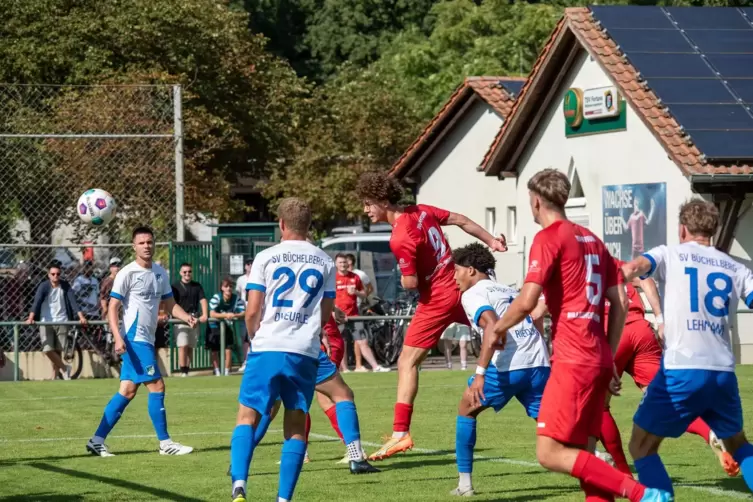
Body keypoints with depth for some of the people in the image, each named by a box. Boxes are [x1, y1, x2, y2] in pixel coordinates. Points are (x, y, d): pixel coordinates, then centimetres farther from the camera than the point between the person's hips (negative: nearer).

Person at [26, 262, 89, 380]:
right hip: (46, 322, -1)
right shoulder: (43, 286, -8)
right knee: (48, 349, -13)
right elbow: (36, 302, -19)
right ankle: (64, 368, 7)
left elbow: (73, 301, -8)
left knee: (58, 351, 3)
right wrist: (31, 318, -34)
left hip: (62, 322, 2)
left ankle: (54, 376, 16)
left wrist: (81, 316, -21)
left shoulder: (65, 286, -1)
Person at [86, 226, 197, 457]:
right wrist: (118, 338, -22)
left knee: (128, 391, 7)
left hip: (147, 339, 8)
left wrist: (186, 317, -4)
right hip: (134, 338, -8)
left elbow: (170, 304, 17)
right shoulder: (127, 273, -9)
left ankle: (97, 440, 11)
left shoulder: (160, 273, 12)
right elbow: (112, 307, -10)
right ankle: (165, 443, -1)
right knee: (157, 386, -9)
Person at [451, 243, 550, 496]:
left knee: (466, 409, 15)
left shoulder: (472, 294, 4)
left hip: (508, 367, -6)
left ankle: (464, 482, 14)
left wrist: (480, 373, -21)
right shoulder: (511, 292, 28)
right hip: (539, 364, 6)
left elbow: (492, 327, -15)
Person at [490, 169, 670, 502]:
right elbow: (620, 303, 17)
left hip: (573, 361, -8)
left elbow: (527, 302, -16)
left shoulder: (549, 238, -6)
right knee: (582, 455, 12)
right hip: (598, 360, 8)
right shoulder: (591, 240, 17)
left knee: (550, 454, -7)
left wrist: (498, 327, 2)